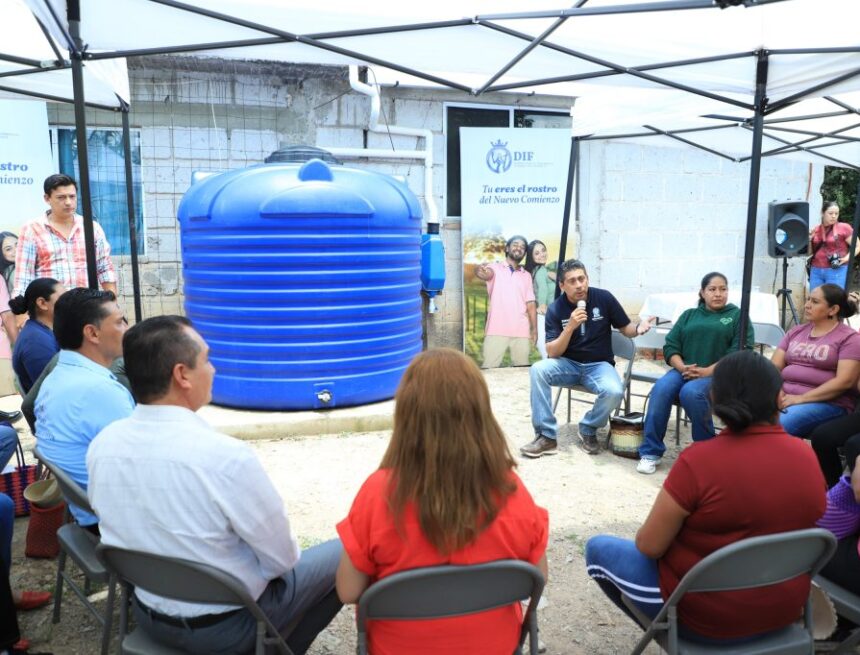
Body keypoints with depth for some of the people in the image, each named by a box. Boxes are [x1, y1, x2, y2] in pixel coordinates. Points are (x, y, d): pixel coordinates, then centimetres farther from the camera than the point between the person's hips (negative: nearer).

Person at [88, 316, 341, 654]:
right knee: (342, 553, 11)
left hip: (149, 614, 6)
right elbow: (282, 557, -20)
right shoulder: (225, 456, -31)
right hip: (227, 627, -6)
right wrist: (278, 561, 2)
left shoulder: (102, 444, -11)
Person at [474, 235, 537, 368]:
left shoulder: (526, 276, 19)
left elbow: (530, 304, 15)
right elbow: (486, 273, -18)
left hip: (521, 331, 4)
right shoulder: (495, 268, 7)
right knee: (489, 367, -9)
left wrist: (534, 328, 5)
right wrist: (481, 270, -42)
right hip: (497, 330, -4)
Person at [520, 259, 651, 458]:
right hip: (569, 364, 1)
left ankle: (588, 430, -1)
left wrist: (638, 328, -21)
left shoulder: (604, 298, -8)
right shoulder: (555, 309, -8)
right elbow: (552, 353, -14)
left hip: (599, 364, -1)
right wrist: (570, 327, -28)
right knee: (538, 370, -28)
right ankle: (547, 436, -19)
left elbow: (625, 328, 3)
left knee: (614, 392, -33)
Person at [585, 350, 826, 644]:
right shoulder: (806, 456, -9)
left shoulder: (699, 460, -27)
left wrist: (646, 534, 2)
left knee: (598, 548, 13)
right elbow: (775, 528, 8)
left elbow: (650, 545, -19)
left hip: (708, 614, -6)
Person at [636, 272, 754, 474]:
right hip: (684, 370, 4)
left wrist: (707, 371, -17)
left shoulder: (737, 316, 9)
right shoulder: (689, 315, 19)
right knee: (661, 388, -28)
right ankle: (651, 451, -21)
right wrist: (682, 368, -11)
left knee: (691, 392, -35)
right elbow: (670, 346, 10)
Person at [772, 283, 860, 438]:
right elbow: (774, 367, 11)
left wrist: (801, 399, -16)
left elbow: (844, 381, -10)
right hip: (786, 398, 5)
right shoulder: (795, 332, 18)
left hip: (827, 403, -4)